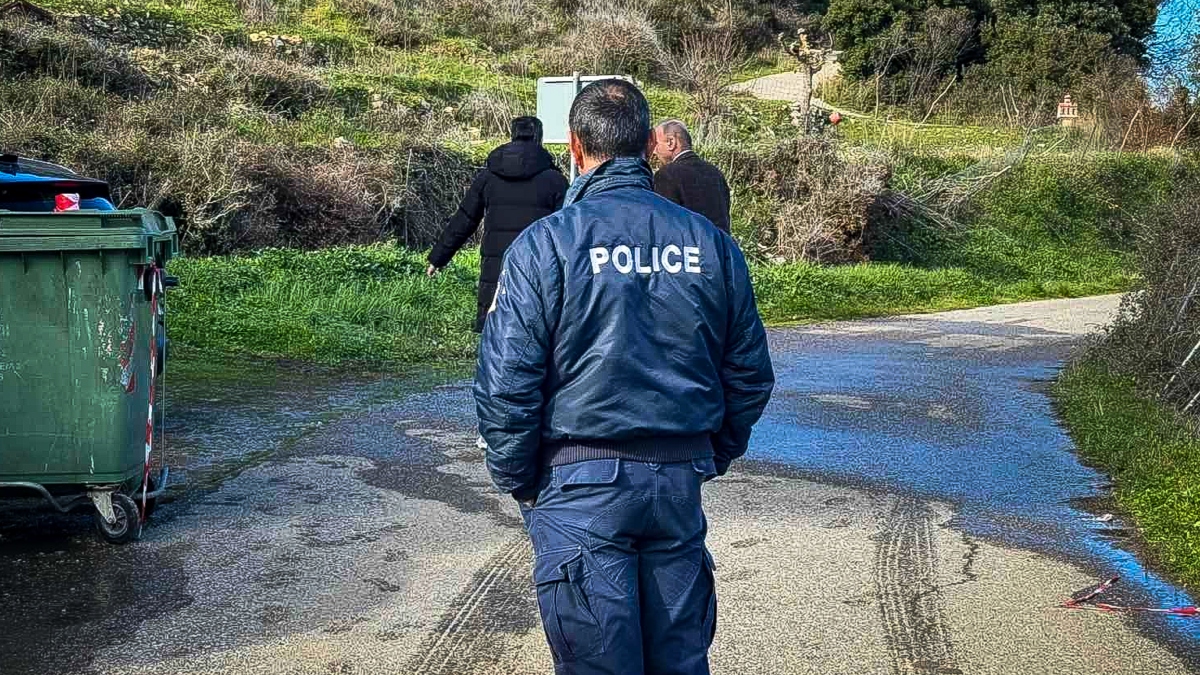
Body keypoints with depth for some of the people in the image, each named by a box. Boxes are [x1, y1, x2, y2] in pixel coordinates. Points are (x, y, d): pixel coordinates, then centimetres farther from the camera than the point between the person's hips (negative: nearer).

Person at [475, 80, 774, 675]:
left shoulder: (544, 245, -10)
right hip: (681, 482, 4)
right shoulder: (710, 242, 2)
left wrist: (516, 479, 3)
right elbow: (749, 373, 8)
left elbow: (505, 383, -11)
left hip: (580, 486, -4)